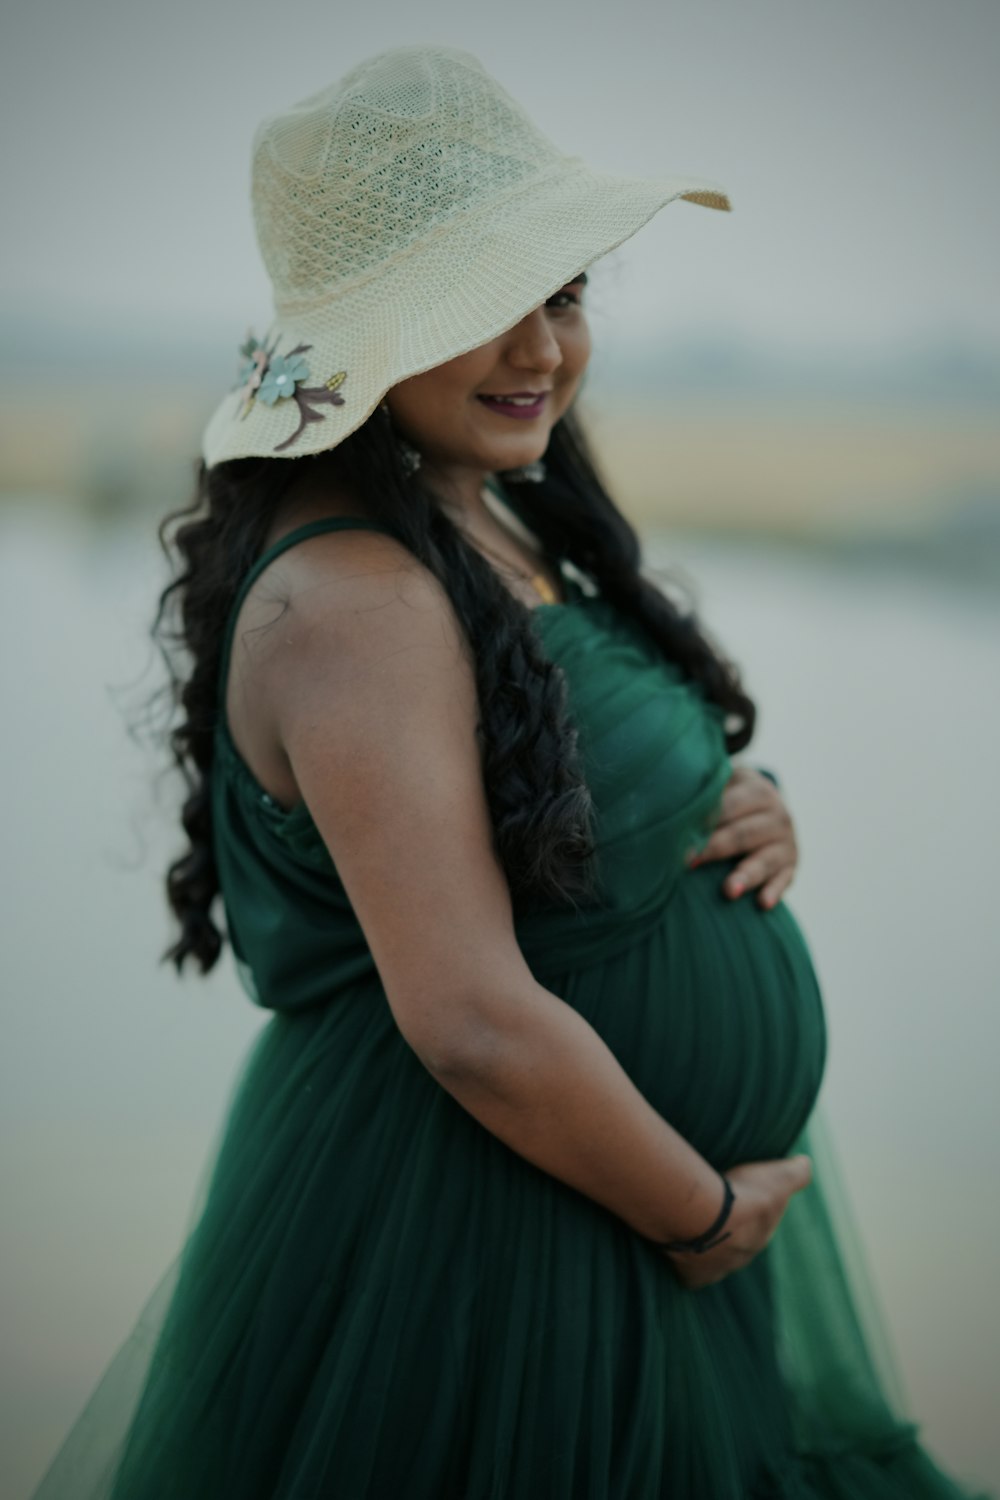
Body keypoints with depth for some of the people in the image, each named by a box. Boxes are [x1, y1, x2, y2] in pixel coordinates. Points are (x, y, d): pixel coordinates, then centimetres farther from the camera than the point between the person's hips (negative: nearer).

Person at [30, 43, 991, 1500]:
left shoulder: (498, 526, 5)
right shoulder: (348, 600, -23)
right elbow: (476, 1024, -27)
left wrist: (750, 820, -5)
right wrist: (702, 1212, -14)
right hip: (458, 1252, -9)